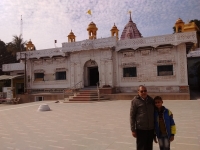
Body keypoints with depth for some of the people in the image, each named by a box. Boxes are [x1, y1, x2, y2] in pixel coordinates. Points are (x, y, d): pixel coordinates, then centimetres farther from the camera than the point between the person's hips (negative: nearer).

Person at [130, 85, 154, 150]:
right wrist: (133, 130, -10)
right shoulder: (135, 101, -9)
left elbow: (154, 114, 15)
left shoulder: (151, 100, 6)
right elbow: (132, 116, -8)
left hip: (151, 129, 5)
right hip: (141, 129, -5)